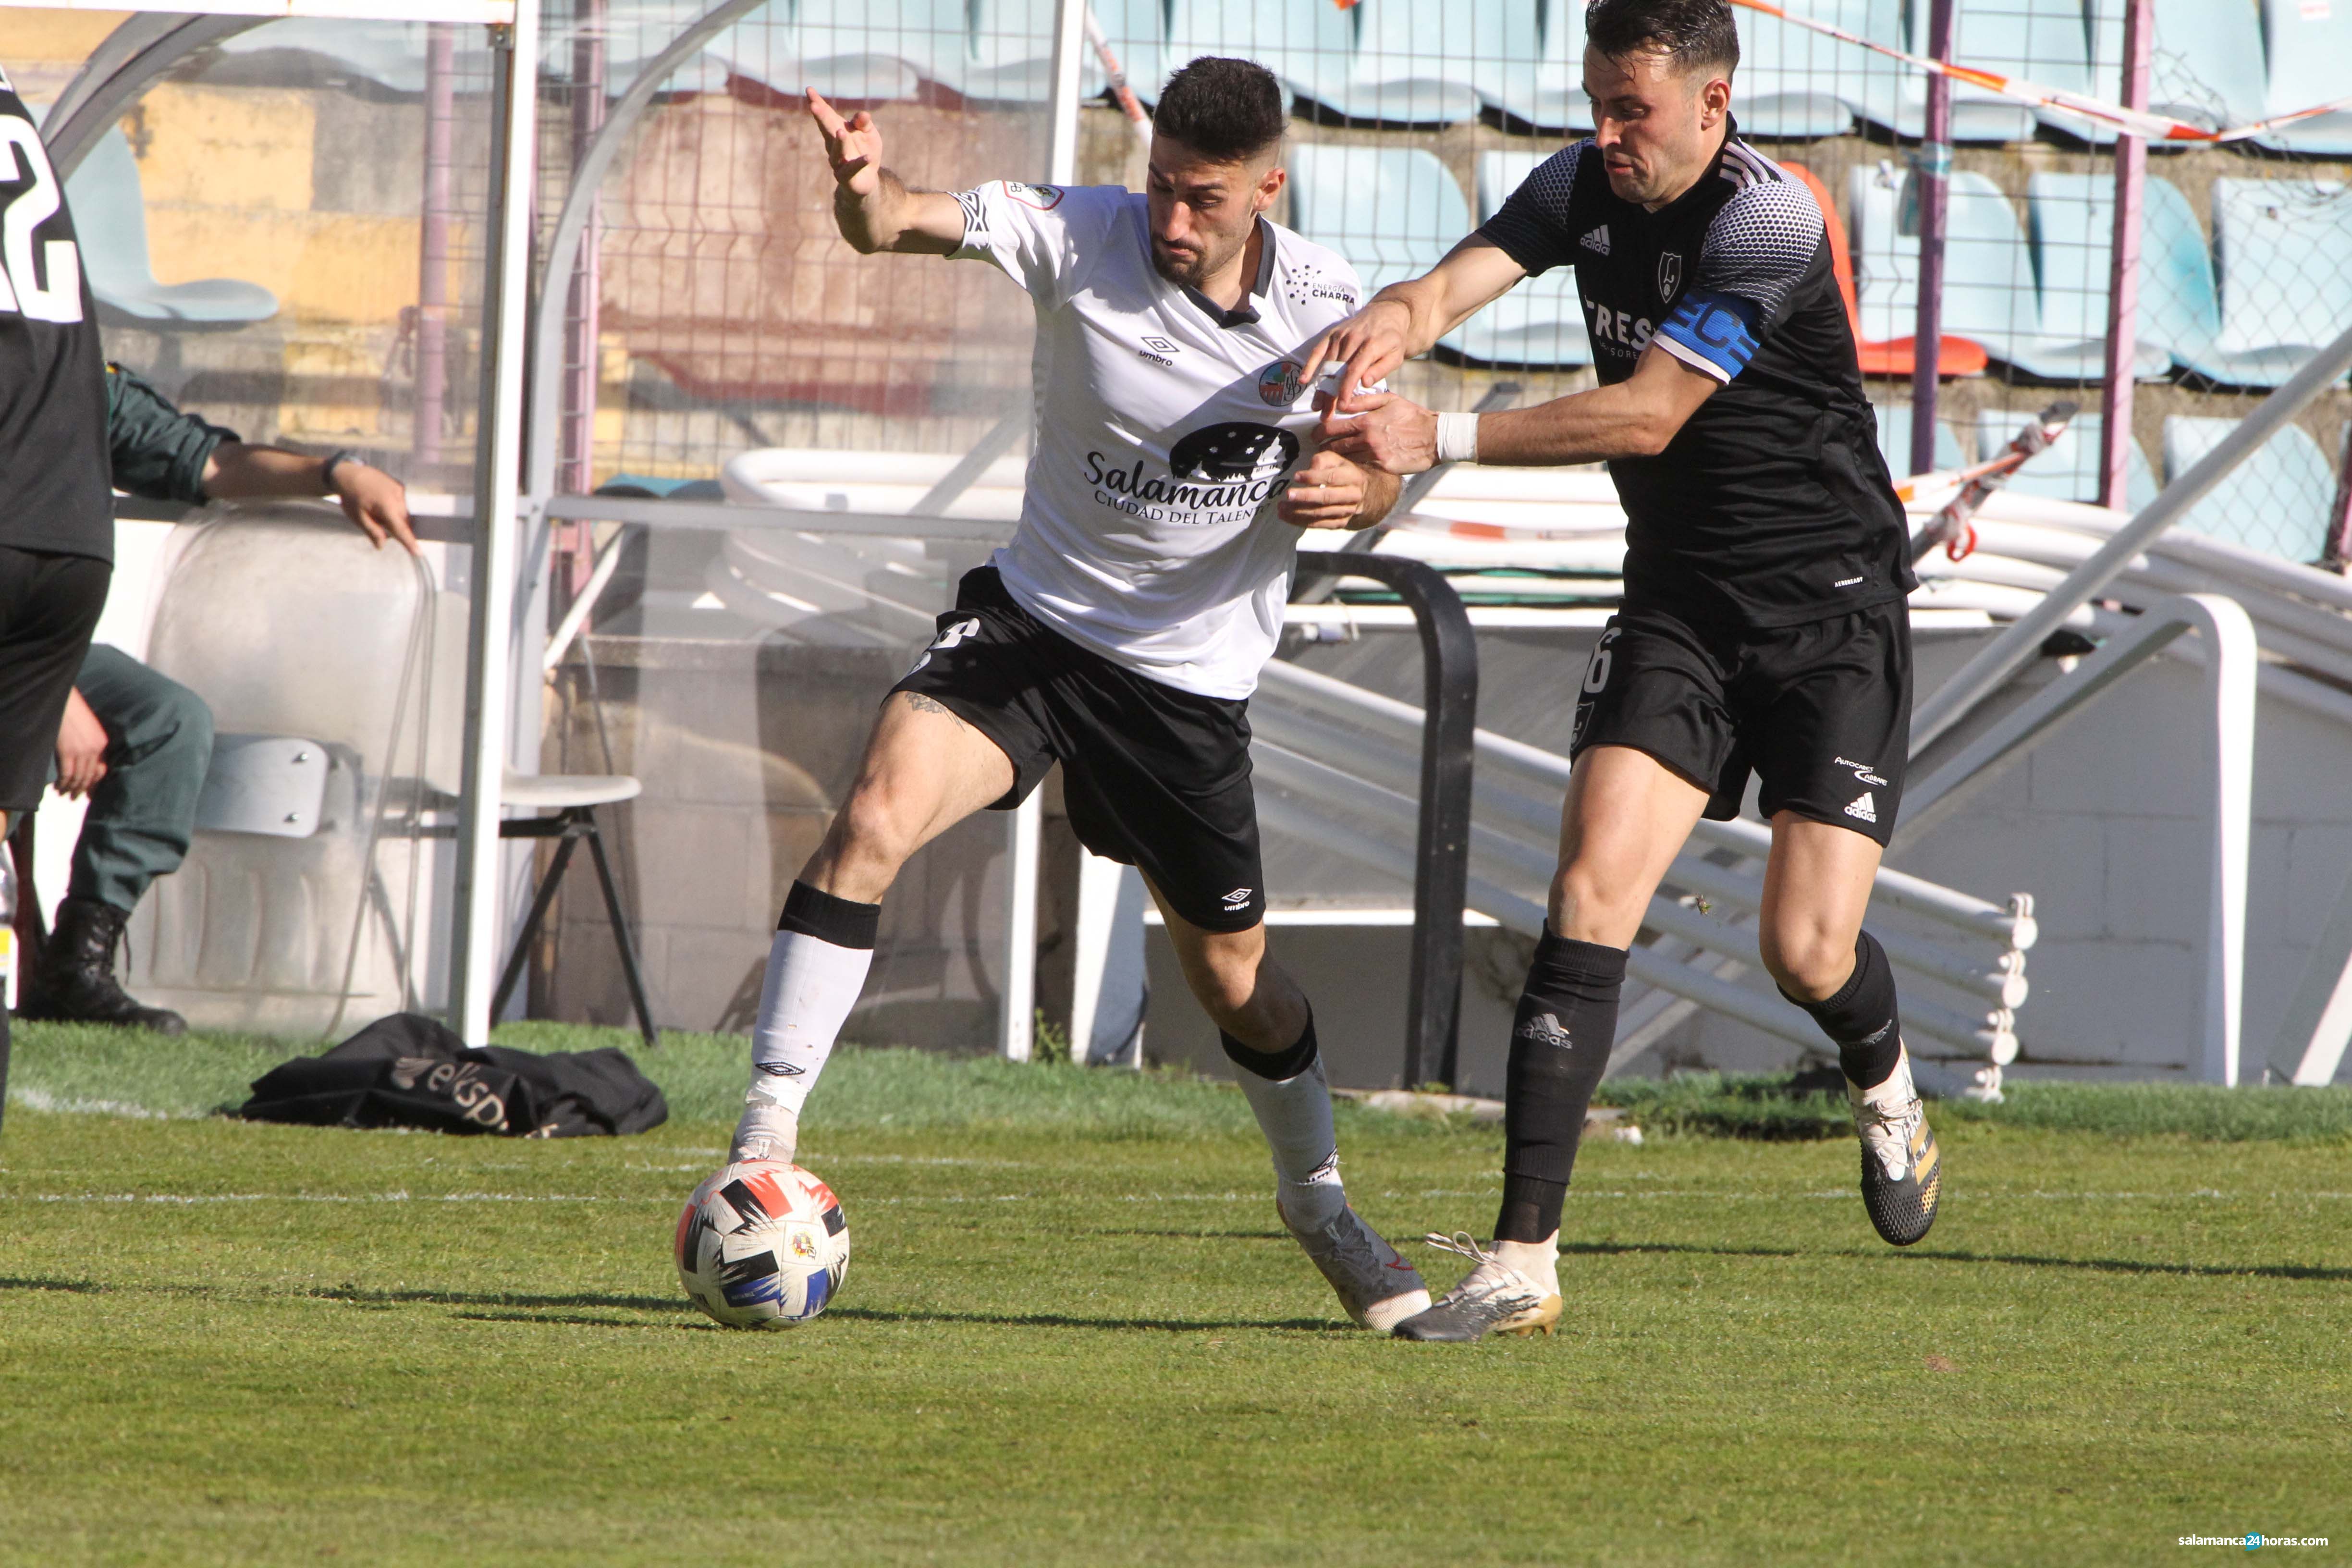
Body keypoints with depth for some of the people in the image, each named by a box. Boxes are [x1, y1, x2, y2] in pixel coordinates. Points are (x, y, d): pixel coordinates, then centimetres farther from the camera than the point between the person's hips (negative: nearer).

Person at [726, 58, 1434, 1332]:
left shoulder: (1324, 305, -9)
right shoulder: (1080, 237, -16)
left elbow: (1369, 473, 4)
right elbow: (907, 223, -31)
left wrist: (1355, 491, -21)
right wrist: (866, 194, -56)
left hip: (1194, 673, 1)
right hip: (1034, 621, -1)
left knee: (1230, 971, 11)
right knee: (877, 814, -26)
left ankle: (1319, 1203, 40)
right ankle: (764, 1141, -21)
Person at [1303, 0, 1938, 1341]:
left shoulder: (1768, 221, -21)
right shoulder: (1583, 188, 0)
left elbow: (1649, 415, -26)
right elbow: (1461, 280, -14)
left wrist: (1440, 440, -31)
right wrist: (1394, 324, -38)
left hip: (1834, 609, -5)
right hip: (1679, 607, 5)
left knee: (1809, 951, -9)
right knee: (1595, 889, -14)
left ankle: (1886, 1087, 31)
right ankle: (1524, 1260, -18)